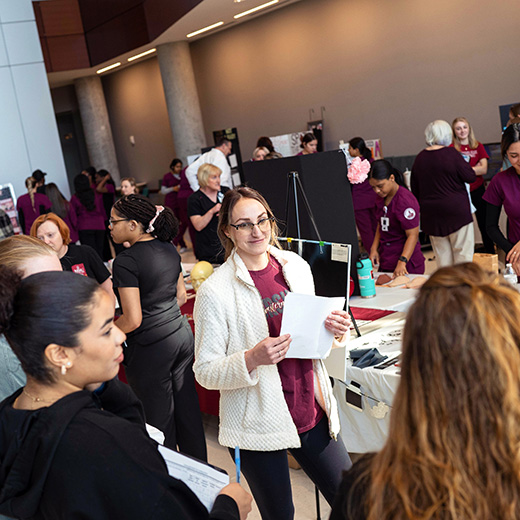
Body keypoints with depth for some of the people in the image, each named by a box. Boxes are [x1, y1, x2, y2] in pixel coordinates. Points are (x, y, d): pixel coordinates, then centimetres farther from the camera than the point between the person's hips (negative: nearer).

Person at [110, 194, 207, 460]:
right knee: (187, 407, 18)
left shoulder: (126, 261, -18)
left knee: (159, 418, 7)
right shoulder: (168, 248, 5)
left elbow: (132, 320, -20)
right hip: (182, 334, 8)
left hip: (151, 347, -8)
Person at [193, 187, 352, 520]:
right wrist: (252, 360, -28)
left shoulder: (297, 266, 1)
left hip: (311, 413, 5)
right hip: (258, 426, -4)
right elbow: (205, 372, -12)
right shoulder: (215, 292, -14)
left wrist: (337, 330, -6)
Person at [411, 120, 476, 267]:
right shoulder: (451, 153, -11)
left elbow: (415, 190, 11)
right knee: (463, 254, 3)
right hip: (456, 210, -5)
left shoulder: (419, 158, 4)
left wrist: (423, 208, 22)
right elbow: (471, 177, -7)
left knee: (442, 256, 11)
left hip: (431, 214, 5)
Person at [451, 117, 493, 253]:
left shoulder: (478, 146, 6)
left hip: (478, 190, 2)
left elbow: (484, 169, -3)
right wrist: (475, 168, -14)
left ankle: (490, 253, 20)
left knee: (484, 224, 8)